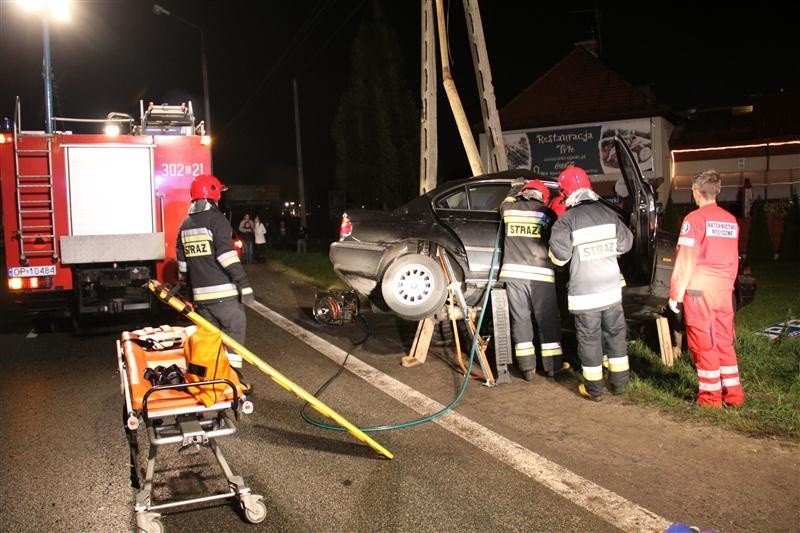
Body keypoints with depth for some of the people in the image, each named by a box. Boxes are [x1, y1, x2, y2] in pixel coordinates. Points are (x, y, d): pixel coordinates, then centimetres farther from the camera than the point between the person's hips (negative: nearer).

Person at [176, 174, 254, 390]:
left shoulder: (186, 224, 15)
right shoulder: (216, 219, -9)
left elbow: (182, 262, 18)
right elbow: (227, 255, -19)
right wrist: (243, 283, -20)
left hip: (200, 295, 7)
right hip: (224, 293, -7)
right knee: (234, 332, 2)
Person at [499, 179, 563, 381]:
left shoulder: (510, 209, 11)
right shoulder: (546, 213, 4)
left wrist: (517, 190, 48)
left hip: (513, 273, 2)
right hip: (540, 273, -2)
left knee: (520, 319, 7)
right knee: (548, 320, 8)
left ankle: (527, 367, 7)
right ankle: (552, 365, 12)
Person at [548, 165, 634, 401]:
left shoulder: (566, 220, -14)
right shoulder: (608, 213, 1)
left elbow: (559, 257, -16)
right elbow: (625, 243, 9)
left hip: (584, 291, -4)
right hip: (611, 287, 4)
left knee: (589, 338, 6)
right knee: (615, 333, 17)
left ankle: (594, 388, 14)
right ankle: (619, 382, 28)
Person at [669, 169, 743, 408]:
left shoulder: (694, 219, -10)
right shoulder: (731, 220, 8)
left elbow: (685, 262, -12)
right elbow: (734, 260, 14)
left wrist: (675, 294, -8)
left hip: (699, 290, -6)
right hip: (724, 290, 6)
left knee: (704, 345, 3)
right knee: (725, 342, 15)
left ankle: (710, 397, 11)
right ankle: (733, 393, 22)